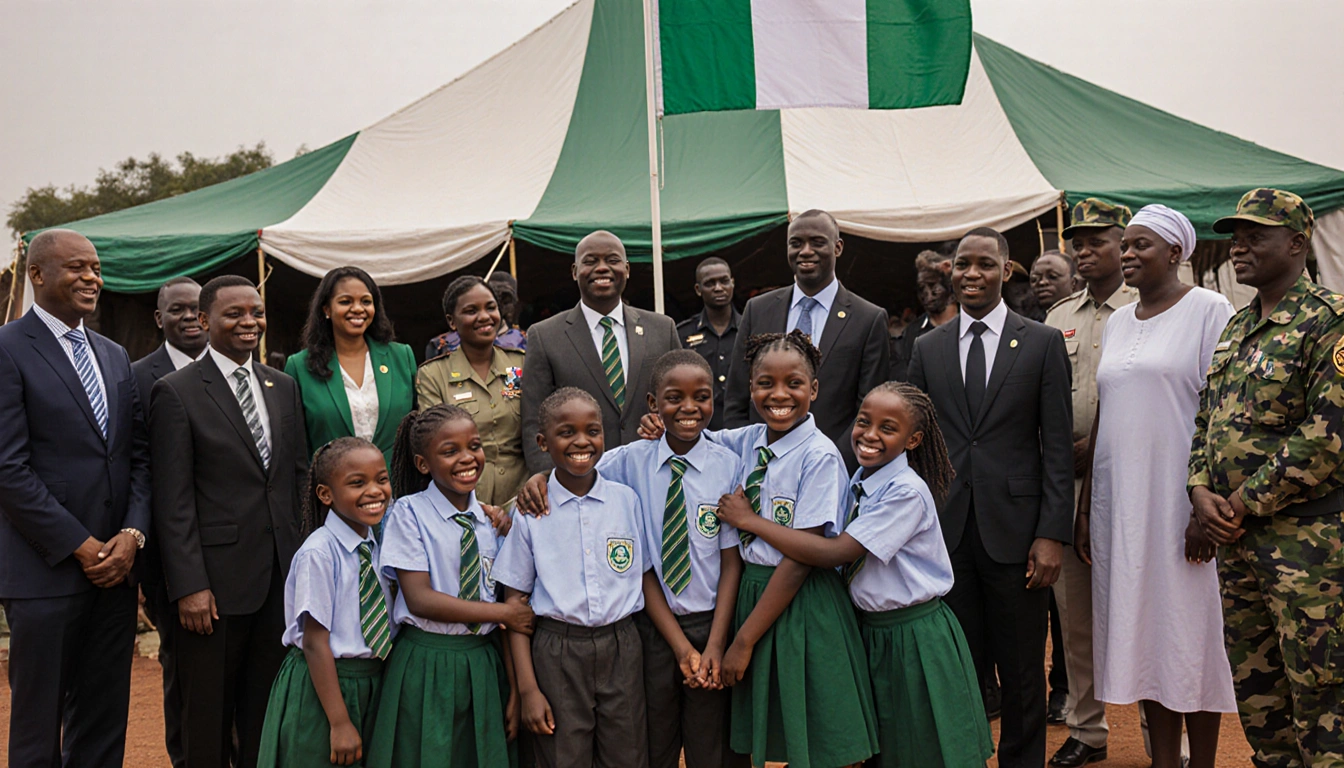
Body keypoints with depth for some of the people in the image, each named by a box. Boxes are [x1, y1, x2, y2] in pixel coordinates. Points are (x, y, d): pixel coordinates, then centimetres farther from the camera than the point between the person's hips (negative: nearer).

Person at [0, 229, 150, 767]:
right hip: (47, 571, -6)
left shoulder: (114, 356, 15)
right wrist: (81, 547, -13)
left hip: (116, 564, 6)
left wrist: (132, 533, -4)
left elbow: (139, 454, 12)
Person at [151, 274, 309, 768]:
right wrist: (189, 586, -14)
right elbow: (173, 500, -10)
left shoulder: (284, 388, 11)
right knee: (209, 716, 8)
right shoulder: (176, 393, -6)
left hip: (281, 576, 5)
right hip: (216, 579, -5)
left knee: (267, 711, 13)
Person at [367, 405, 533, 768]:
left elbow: (516, 613, 3)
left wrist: (516, 689, -2)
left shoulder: (493, 519, 6)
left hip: (483, 668, 4)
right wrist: (502, 612, -13)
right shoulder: (410, 513, -5)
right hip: (425, 666, -3)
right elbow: (418, 598, -14)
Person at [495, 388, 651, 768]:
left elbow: (645, 579, 8)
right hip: (557, 654, -1)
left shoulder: (627, 500, 1)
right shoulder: (530, 512, -4)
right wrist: (528, 689, -4)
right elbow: (515, 602, -1)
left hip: (622, 648, 2)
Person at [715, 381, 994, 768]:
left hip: (914, 637, -7)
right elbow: (846, 564, 3)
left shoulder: (907, 493, -23)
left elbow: (833, 553, -27)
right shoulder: (858, 482, 2)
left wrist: (750, 520, -23)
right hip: (870, 630, 7)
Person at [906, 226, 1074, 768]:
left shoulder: (1043, 343, 2)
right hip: (945, 532, 2)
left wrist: (1052, 535, -9)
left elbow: (1058, 446, -2)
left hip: (1014, 530, -2)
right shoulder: (928, 348, 9)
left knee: (1022, 672, 8)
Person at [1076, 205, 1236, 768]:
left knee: (1191, 633, 2)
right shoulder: (1117, 322, 14)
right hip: (1119, 500, 6)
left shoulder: (1209, 310, -3)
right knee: (1143, 633, 9)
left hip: (1179, 500, -5)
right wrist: (1085, 507, 11)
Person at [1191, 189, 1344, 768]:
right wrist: (1201, 492, 0)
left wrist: (1247, 502, -14)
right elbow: (1205, 419, 17)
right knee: (1253, 687, 16)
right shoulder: (1235, 328, 15)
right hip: (1235, 537, 8)